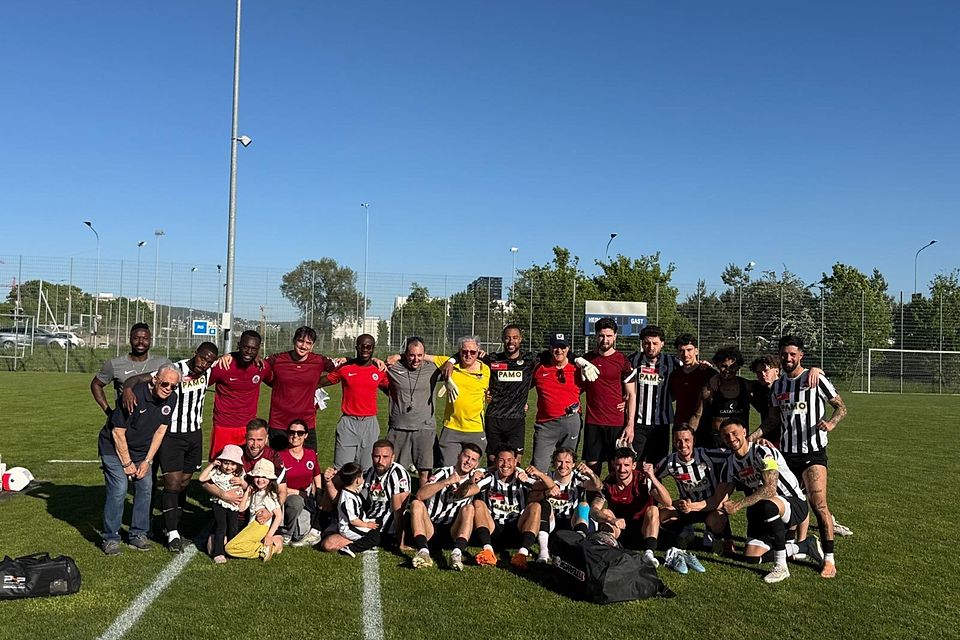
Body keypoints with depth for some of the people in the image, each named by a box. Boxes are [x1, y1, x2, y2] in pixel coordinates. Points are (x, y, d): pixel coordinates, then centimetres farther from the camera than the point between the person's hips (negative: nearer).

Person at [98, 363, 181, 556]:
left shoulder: (171, 399, -8)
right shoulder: (135, 395, -27)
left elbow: (160, 431, 0)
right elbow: (118, 432, -20)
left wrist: (147, 461, -3)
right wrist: (127, 463, -14)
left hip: (142, 450, 6)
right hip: (114, 447, -6)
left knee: (145, 487, 0)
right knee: (119, 489, -15)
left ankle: (138, 534, 14)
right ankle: (110, 538, -3)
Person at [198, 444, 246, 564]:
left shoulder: (239, 474, 2)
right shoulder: (217, 472, -8)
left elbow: (245, 488, 12)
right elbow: (202, 478, -18)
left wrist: (241, 482, -11)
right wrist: (211, 465, -18)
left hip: (233, 505, 3)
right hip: (219, 504, -3)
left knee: (234, 527, 6)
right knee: (221, 526, -9)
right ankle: (218, 553, -3)